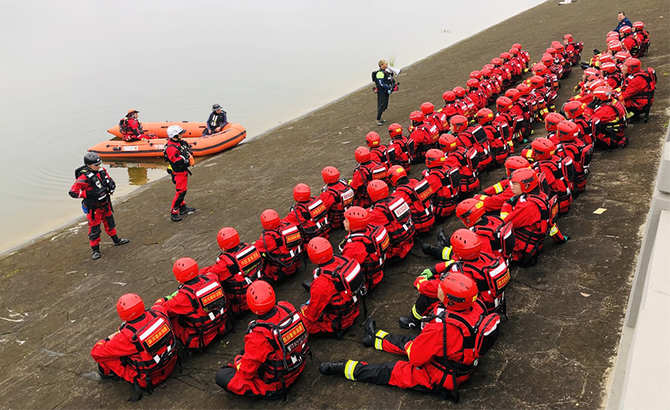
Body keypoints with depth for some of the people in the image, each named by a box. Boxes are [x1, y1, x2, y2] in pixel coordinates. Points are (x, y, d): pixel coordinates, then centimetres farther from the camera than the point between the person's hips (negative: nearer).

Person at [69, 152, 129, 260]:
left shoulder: (102, 171, -4)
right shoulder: (84, 177, -25)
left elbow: (109, 179, 17)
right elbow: (72, 192, -24)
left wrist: (111, 185, -7)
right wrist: (89, 193, -30)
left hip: (105, 204, 7)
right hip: (94, 207, -7)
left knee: (110, 222, 24)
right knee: (94, 228, 3)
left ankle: (116, 240, 44)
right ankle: (95, 250, 16)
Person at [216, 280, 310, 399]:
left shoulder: (258, 336, -35)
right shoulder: (288, 308, -19)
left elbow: (246, 372, -21)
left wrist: (237, 360, 3)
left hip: (276, 386, -7)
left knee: (221, 375, -2)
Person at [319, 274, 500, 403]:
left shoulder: (441, 328, -40)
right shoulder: (476, 306, -19)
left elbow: (416, 357, -26)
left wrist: (409, 346, -4)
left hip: (442, 378, -7)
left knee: (390, 371, 8)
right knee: (409, 341, 25)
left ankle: (344, 368, 25)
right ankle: (375, 338, 50)